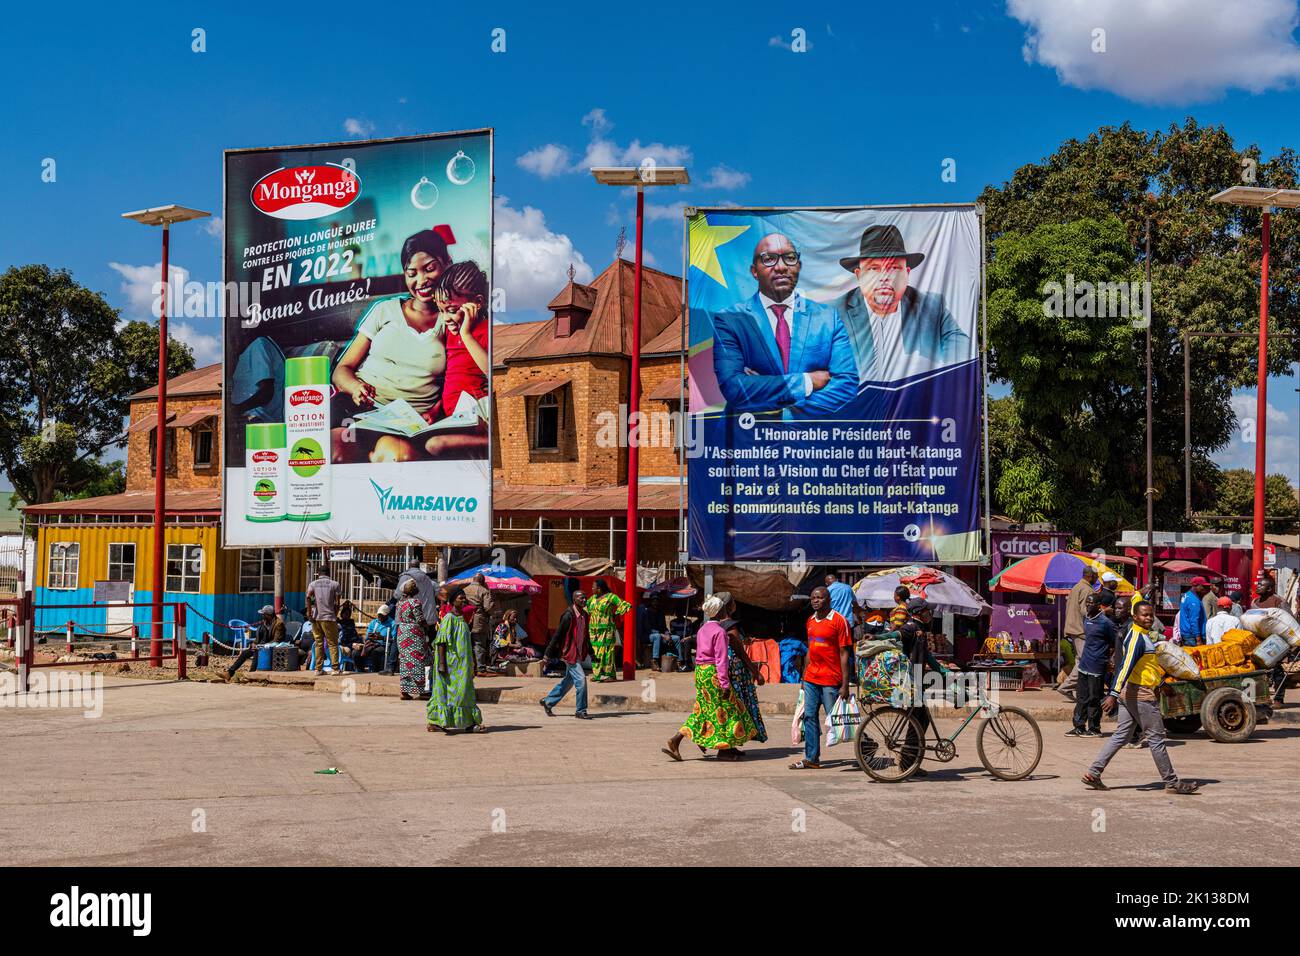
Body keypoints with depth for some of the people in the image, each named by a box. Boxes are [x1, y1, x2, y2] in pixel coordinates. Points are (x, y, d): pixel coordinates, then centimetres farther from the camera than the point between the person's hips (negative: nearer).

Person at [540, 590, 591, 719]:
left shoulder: (584, 616, 9)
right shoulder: (568, 615, -16)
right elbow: (557, 634, -15)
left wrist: (590, 652, 23)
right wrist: (548, 653, -14)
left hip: (578, 654, 9)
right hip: (570, 654, -9)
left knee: (568, 681, 17)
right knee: (581, 679, -12)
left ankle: (548, 701, 31)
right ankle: (581, 711, -3)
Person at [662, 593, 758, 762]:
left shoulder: (702, 629, 12)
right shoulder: (719, 631, -14)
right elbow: (721, 659, -17)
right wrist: (725, 683, -16)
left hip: (700, 671, 9)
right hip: (713, 673, -9)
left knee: (703, 710, 13)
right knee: (723, 709, 3)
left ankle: (675, 740, 4)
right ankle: (723, 749, 10)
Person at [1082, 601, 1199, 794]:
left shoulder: (1142, 635, 15)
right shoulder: (1138, 638, -17)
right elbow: (1126, 666, -27)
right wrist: (1113, 694, -34)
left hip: (1128, 693, 10)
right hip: (1140, 694, -10)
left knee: (1121, 735, 8)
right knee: (1156, 739, 0)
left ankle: (1093, 773, 4)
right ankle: (1172, 783, 8)